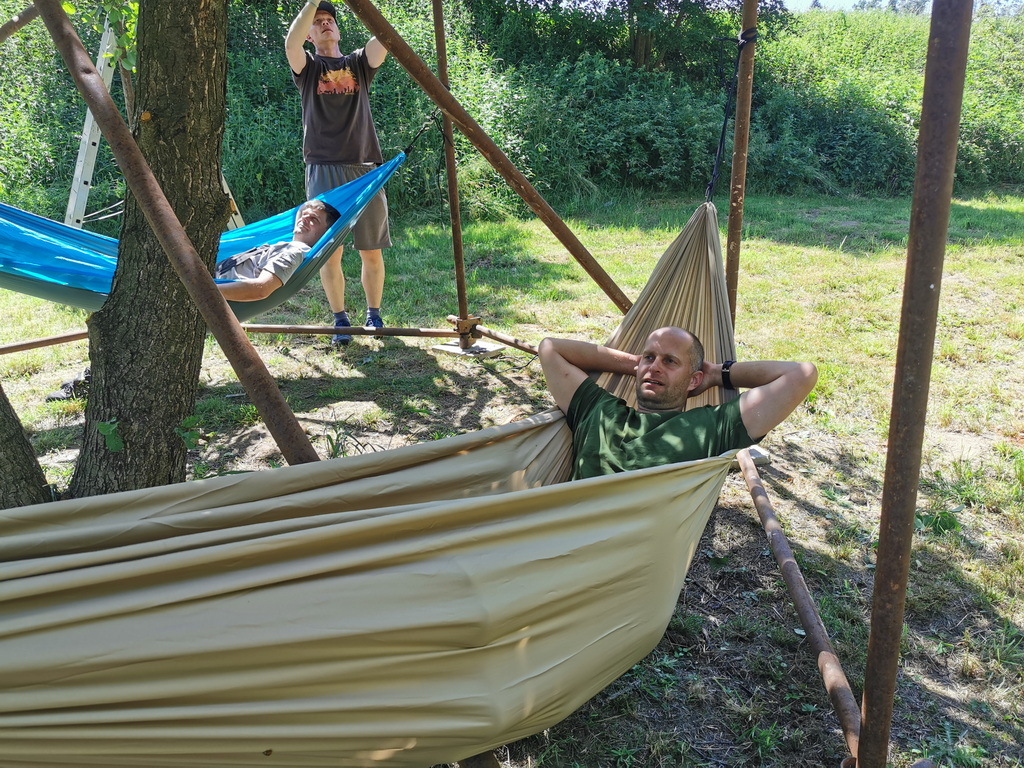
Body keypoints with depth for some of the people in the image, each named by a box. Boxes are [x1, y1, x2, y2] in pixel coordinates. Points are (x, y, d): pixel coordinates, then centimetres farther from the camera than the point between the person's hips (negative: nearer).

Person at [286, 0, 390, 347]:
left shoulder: (359, 63, 15)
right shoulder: (307, 68, 10)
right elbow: (291, 42, -12)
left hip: (365, 168, 1)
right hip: (323, 170, -1)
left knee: (371, 251, 3)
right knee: (329, 251, -2)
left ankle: (374, 315, 20)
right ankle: (340, 319, 10)